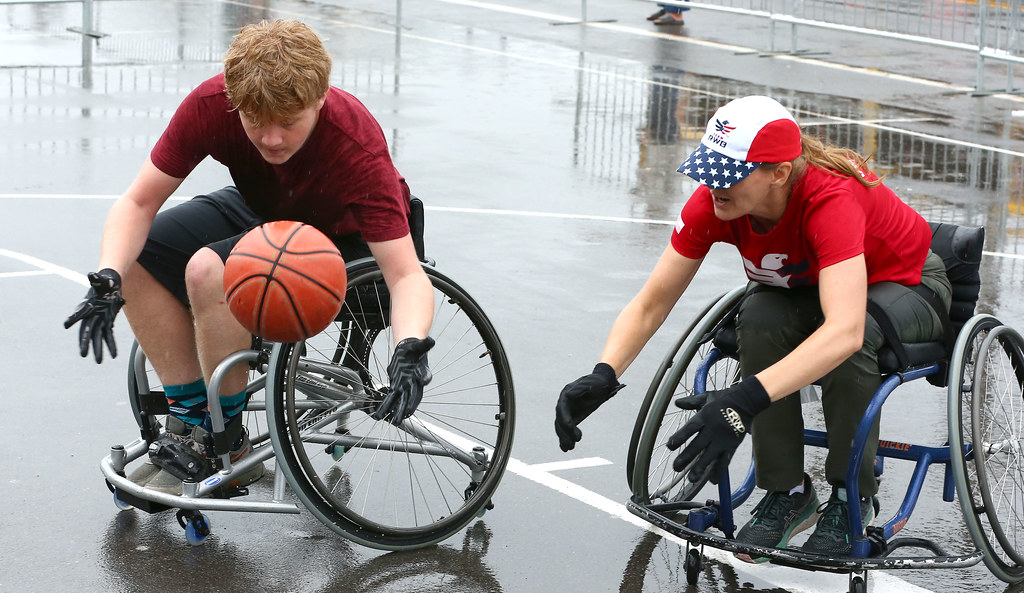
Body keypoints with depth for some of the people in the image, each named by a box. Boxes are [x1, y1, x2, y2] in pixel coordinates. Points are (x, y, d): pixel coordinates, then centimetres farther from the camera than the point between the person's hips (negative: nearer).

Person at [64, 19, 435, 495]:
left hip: (339, 235, -6)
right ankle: (187, 417, -1)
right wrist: (107, 279, -36)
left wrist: (410, 349, -58)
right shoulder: (211, 104, -27)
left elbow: (406, 274, -38)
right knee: (139, 256, -13)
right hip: (261, 208, 6)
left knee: (209, 270, -31)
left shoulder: (357, 147, -37)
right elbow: (139, 202, -18)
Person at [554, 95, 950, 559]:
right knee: (759, 317, -30)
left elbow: (844, 329, -54)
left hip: (908, 286, -4)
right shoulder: (714, 201, -25)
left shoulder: (832, 199, -40)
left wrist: (745, 400, -64)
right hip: (803, 287, 4)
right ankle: (787, 493, -14)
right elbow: (650, 304, -21)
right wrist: (602, 377, -39)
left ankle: (852, 497, -14)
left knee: (856, 335, -37)